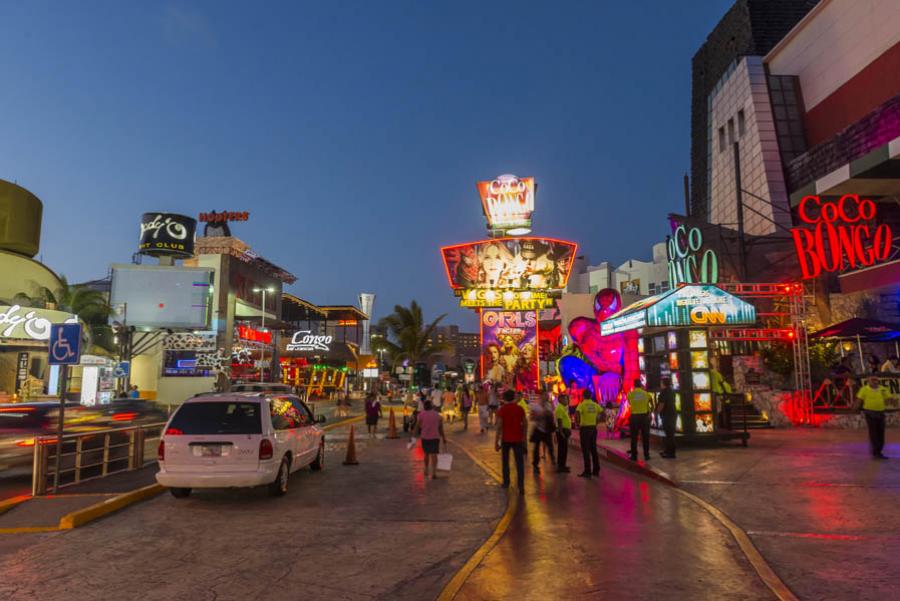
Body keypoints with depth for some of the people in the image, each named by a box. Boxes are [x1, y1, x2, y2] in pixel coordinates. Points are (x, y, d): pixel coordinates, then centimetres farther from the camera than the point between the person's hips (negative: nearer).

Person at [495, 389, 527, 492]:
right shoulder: (520, 409, 0)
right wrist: (523, 436, 18)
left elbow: (499, 426, -12)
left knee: (505, 461, 17)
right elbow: (525, 424, 5)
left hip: (506, 439, -1)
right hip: (518, 439, 1)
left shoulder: (502, 410, -8)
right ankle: (521, 486, -7)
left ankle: (506, 483, 24)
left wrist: (496, 442, -8)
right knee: (519, 462, 1)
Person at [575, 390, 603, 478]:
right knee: (593, 449, 15)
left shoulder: (582, 404, -10)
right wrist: (597, 422, 15)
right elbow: (603, 413, 11)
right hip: (593, 428, 5)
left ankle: (587, 471, 1)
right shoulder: (595, 405, 6)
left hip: (585, 428, -5)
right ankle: (596, 470, 21)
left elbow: (576, 415, -25)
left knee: (586, 451, 0)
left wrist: (577, 424, -12)